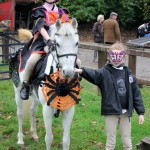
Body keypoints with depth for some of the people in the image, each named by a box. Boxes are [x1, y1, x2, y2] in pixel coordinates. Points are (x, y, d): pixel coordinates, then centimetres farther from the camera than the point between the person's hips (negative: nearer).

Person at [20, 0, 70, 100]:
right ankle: (25, 85, -9)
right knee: (32, 61, -30)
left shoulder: (62, 13, 16)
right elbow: (41, 27, -13)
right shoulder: (40, 12, 4)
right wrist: (49, 40, -29)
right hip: (41, 44, -4)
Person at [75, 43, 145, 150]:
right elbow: (93, 74, -27)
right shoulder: (105, 72, -5)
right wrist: (82, 71, -48)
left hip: (126, 113, 3)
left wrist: (141, 112, 3)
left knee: (127, 141, 13)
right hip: (111, 113, -2)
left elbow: (136, 94, 6)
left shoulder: (128, 74, 3)